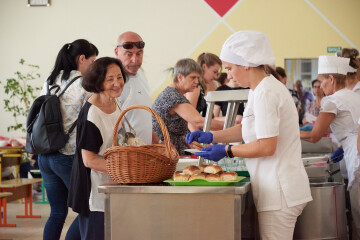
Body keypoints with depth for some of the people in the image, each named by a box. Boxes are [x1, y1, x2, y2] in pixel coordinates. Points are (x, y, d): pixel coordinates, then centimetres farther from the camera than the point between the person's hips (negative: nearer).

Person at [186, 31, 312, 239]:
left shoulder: (265, 93, -17)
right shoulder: (267, 88, 15)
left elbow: (266, 146, -21)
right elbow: (247, 129, 24)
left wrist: (226, 151, -11)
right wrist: (211, 136, 15)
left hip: (280, 192, -10)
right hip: (279, 189, 10)